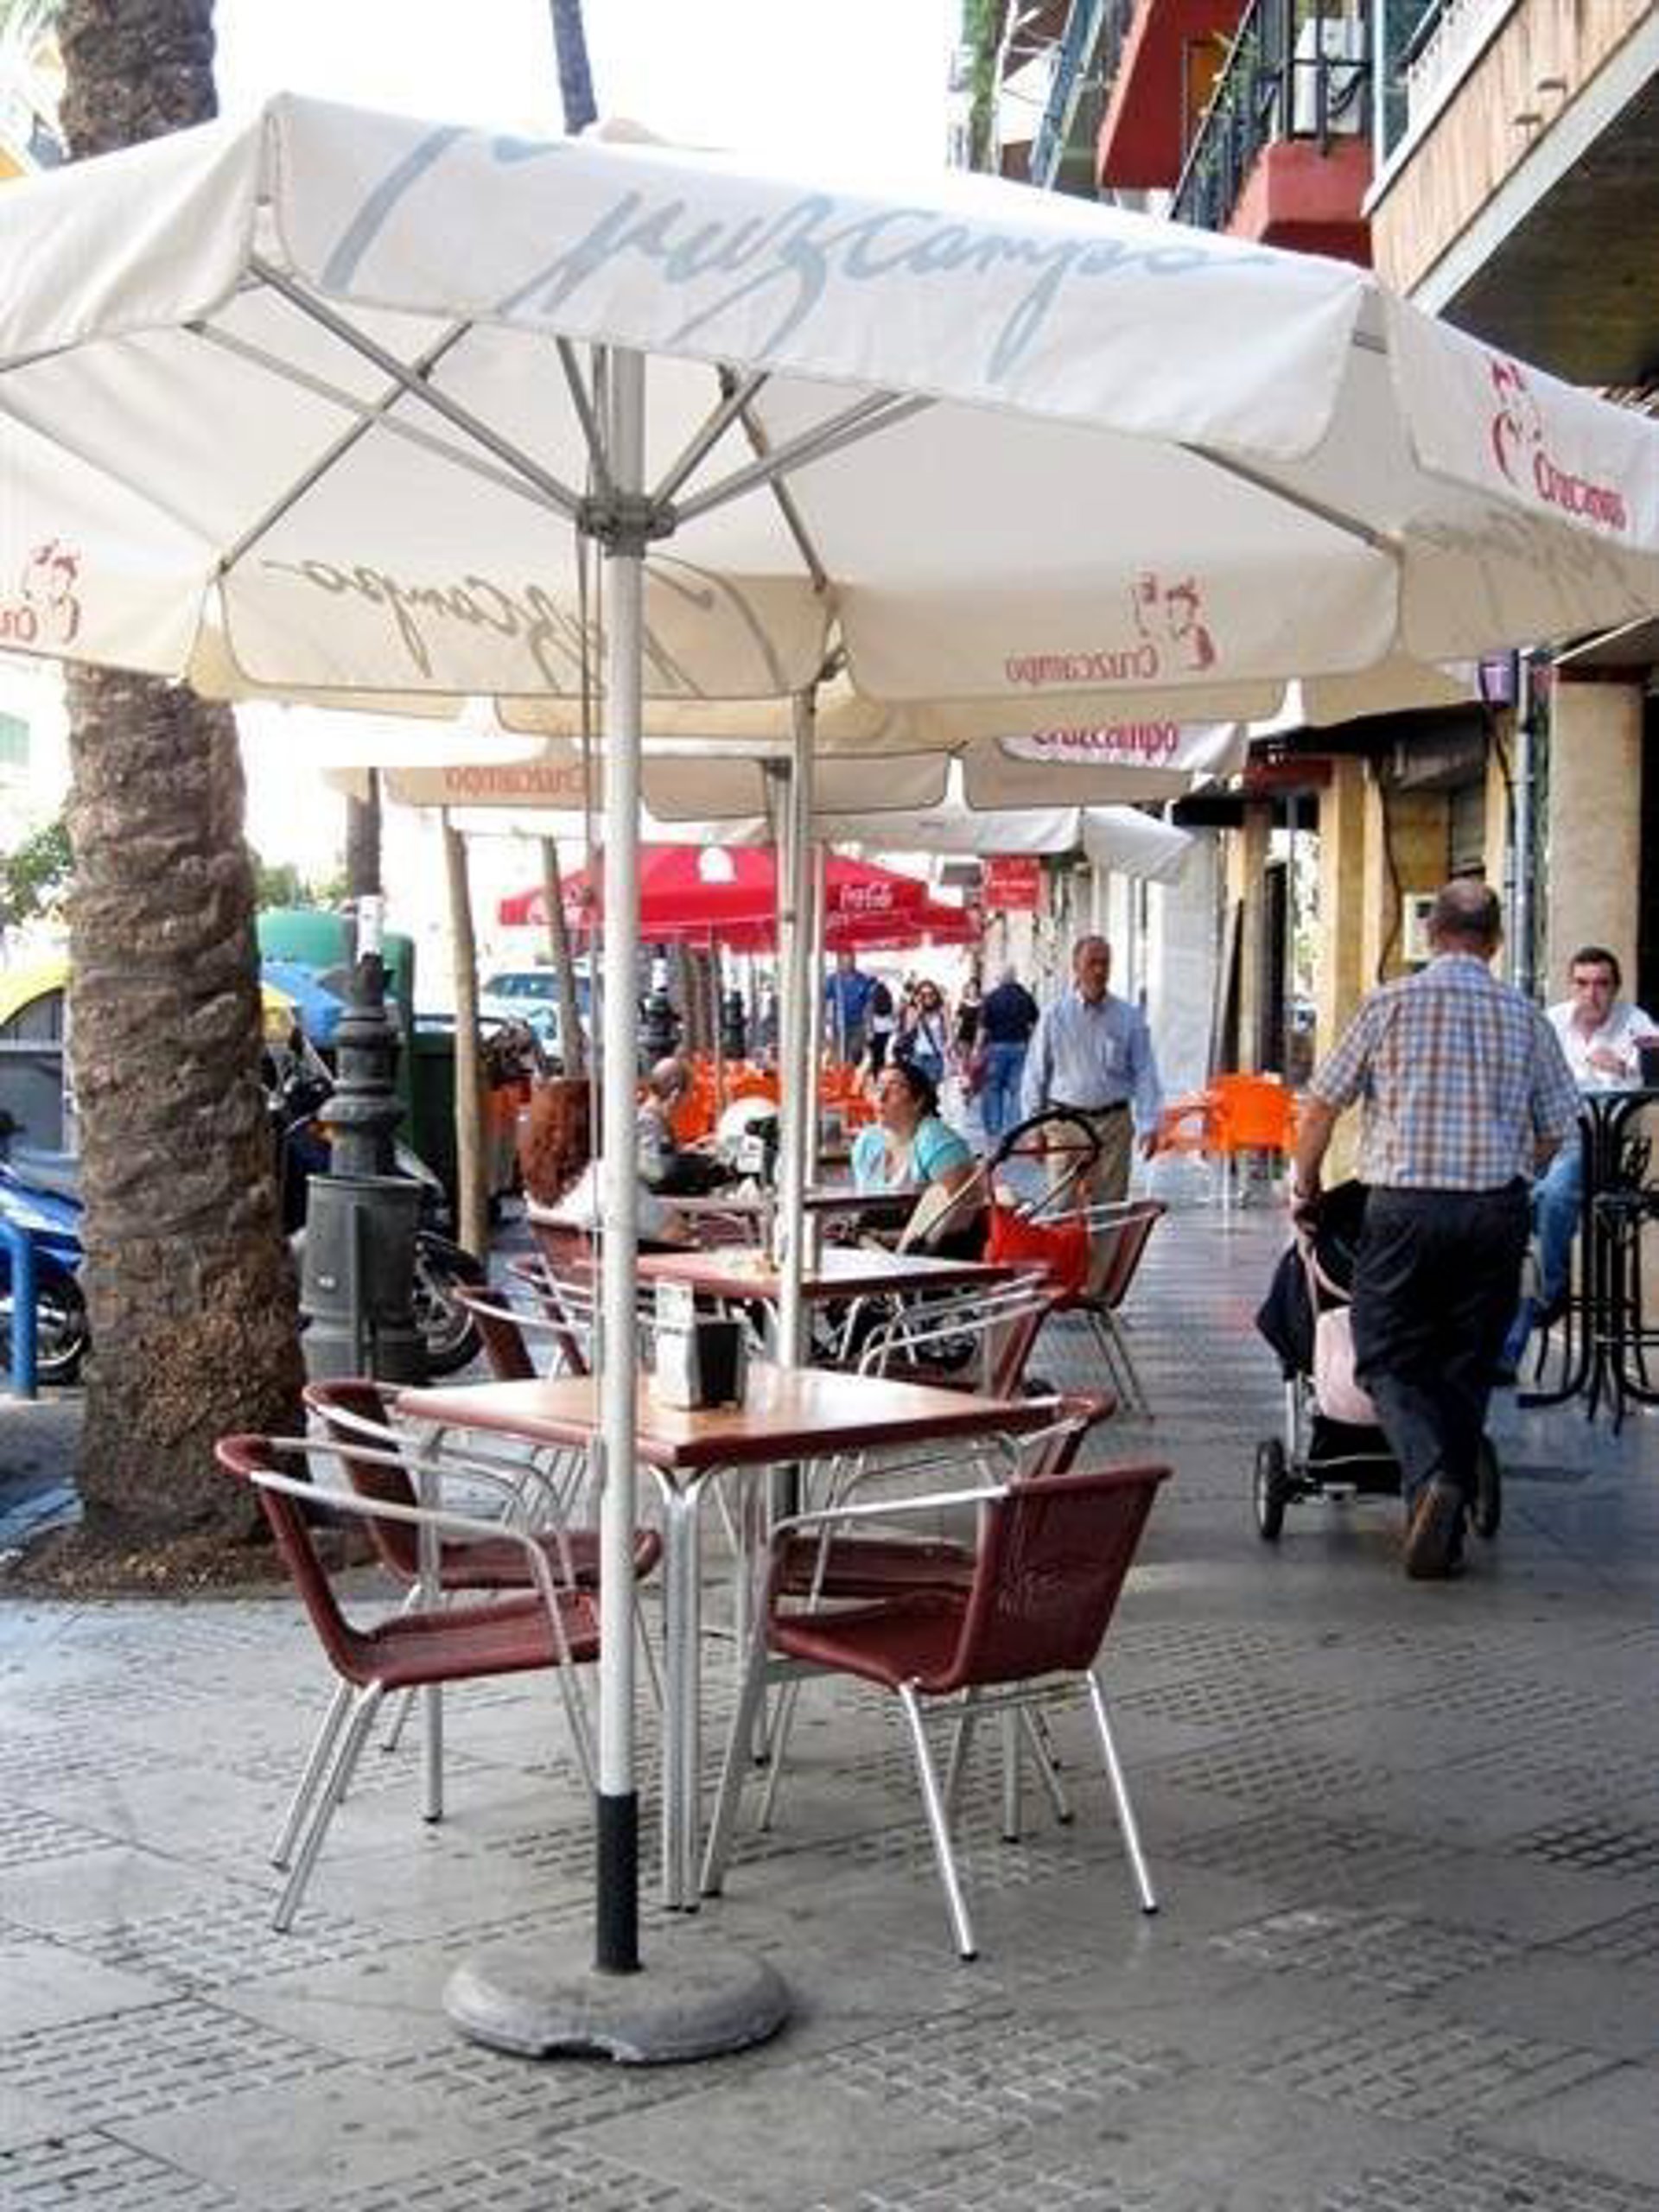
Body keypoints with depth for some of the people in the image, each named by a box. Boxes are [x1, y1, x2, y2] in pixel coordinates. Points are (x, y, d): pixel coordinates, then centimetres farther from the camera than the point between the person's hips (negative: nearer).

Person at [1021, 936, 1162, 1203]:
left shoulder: (1129, 1017, 4)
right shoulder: (1053, 1016, 3)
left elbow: (1144, 1073, 2)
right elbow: (1035, 1075, 7)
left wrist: (1149, 1125, -8)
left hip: (1113, 1121, 1)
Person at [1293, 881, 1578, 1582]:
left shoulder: (1392, 1003, 0)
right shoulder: (1525, 1017, 6)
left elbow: (1322, 1104, 2)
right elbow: (1553, 1129, 10)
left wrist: (1305, 1188, 15)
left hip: (1405, 1208, -2)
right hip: (1497, 1210, 2)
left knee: (1388, 1360, 6)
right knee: (1467, 1370, 11)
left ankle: (1431, 1477, -20)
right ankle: (1446, 1532, 12)